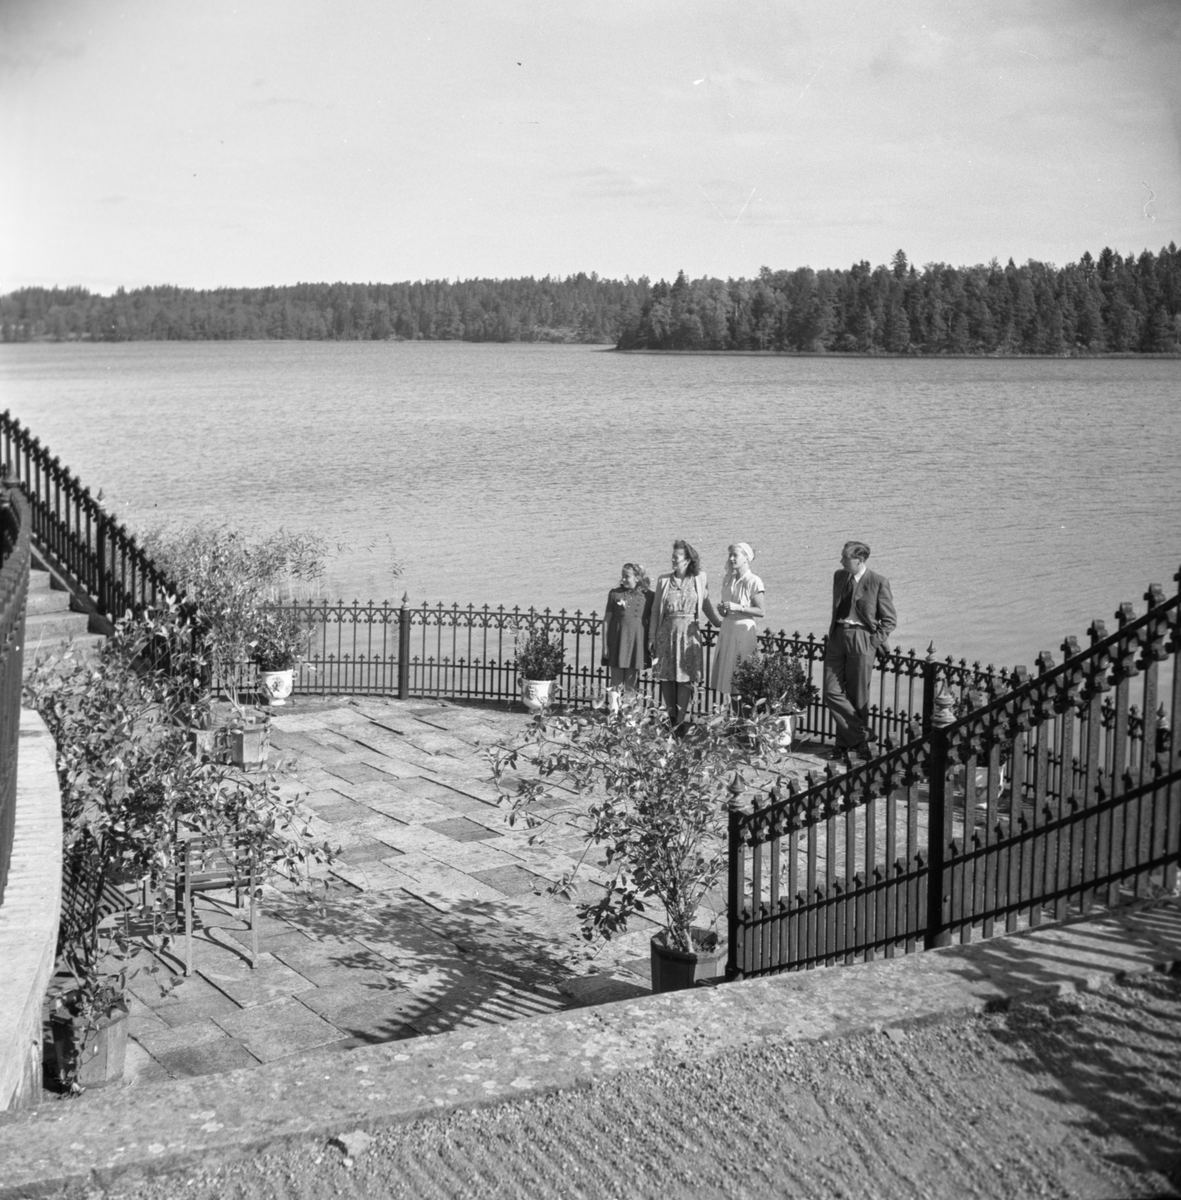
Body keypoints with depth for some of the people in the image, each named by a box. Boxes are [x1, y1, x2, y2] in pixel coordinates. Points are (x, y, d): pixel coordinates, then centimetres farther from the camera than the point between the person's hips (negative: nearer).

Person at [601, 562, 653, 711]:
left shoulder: (648, 595, 0)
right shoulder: (615, 593, 1)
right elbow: (607, 620, 4)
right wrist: (605, 645, 0)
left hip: (637, 644, 0)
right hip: (617, 642, 0)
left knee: (630, 685, 6)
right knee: (616, 683, 0)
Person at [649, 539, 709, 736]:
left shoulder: (699, 579, 2)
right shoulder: (664, 580, 4)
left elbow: (705, 604, 14)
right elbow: (655, 609, 7)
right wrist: (651, 636, 5)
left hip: (689, 632, -1)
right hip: (667, 632, 1)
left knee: (685, 677, -3)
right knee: (666, 677, 3)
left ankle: (680, 721, 1)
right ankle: (671, 719, 16)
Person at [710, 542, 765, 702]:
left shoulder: (753, 582, -10)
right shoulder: (727, 579, 9)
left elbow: (761, 612, -10)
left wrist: (738, 607, -18)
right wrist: (722, 610, -2)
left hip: (743, 632, -6)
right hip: (727, 631, 6)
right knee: (724, 676, 4)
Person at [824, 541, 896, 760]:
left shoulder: (878, 582, -6)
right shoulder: (839, 577, 11)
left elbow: (890, 620, -2)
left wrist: (873, 643, -9)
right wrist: (832, 633, 12)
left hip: (861, 641, -6)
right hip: (837, 637, 6)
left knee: (857, 697, 2)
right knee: (832, 693, -3)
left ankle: (849, 743, 14)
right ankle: (861, 735, 8)